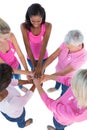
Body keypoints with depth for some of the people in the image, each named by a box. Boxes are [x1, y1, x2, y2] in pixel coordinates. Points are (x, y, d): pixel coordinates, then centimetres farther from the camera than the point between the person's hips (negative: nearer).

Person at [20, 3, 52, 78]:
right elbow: (27, 46, -28)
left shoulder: (48, 26, -23)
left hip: (43, 57, 0)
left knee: (41, 74, 21)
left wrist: (39, 66, -38)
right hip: (30, 57, 0)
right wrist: (34, 65, -34)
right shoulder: (24, 26, -24)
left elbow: (44, 45, -31)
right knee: (34, 71, 23)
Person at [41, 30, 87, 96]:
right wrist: (41, 69, -36)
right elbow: (52, 56, -26)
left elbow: (64, 72, -35)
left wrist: (48, 77, -37)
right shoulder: (67, 43, -28)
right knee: (58, 80, 37)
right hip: (59, 71, 4)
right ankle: (56, 87, 72)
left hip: (68, 77, -4)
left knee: (64, 91, 27)